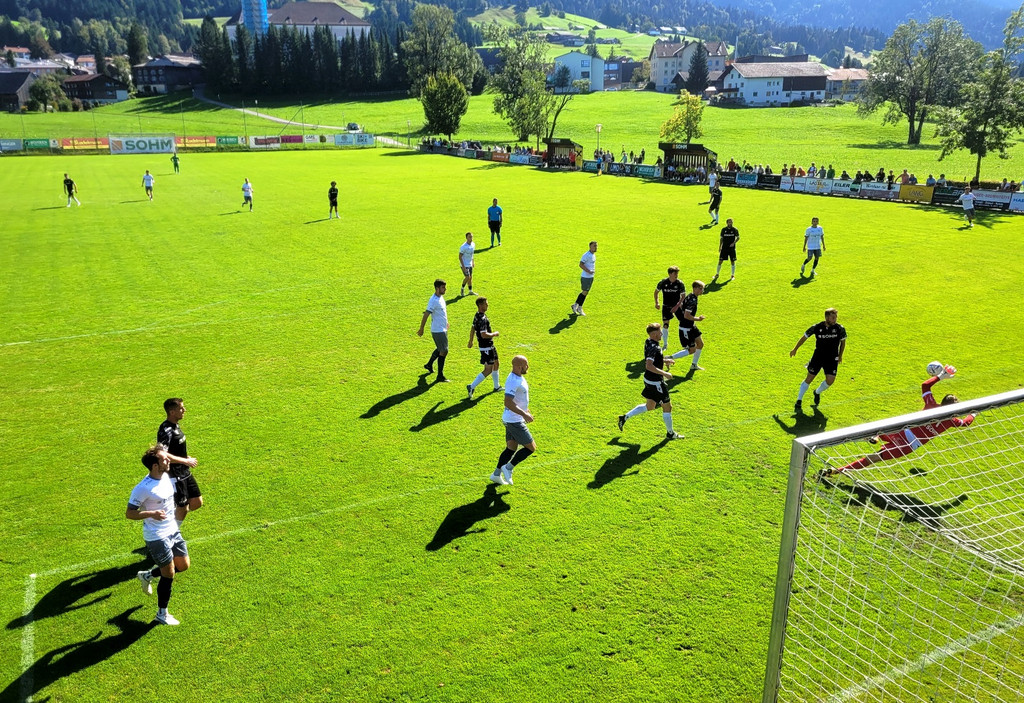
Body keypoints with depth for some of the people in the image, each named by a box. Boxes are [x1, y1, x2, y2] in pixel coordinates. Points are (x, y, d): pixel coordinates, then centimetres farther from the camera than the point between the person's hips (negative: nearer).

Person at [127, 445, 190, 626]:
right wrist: (151, 514, -32)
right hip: (156, 536, -8)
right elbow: (129, 513, -20)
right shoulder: (143, 488, -24)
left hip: (173, 530, 8)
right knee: (169, 574, 1)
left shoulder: (166, 476, 0)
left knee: (183, 565, 14)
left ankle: (147, 575, 36)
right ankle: (162, 614, 21)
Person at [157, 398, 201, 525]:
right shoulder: (166, 431, -22)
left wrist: (187, 457, 8)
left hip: (185, 473, 9)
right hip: (175, 476, -9)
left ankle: (174, 516, 30)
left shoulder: (175, 426, 7)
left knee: (197, 502, 12)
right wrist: (185, 461, -24)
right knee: (182, 508, 3)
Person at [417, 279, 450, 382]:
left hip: (443, 329, 10)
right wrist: (421, 329, -19)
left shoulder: (440, 297, 8)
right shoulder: (433, 301, -22)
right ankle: (440, 377, -5)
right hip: (438, 330, -10)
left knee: (440, 349, 24)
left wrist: (445, 323, 29)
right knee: (444, 351, -8)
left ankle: (429, 365, 45)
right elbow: (426, 315, -22)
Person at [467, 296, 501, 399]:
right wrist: (494, 334, -14)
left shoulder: (478, 315, 6)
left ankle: (497, 386, 38)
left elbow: (473, 328, 17)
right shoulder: (482, 319, -25)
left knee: (495, 363, 23)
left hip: (489, 346, 11)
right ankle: (472, 387, -4)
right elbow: (484, 335, -31)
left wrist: (470, 341, 27)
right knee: (488, 370, -6)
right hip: (486, 347, -11)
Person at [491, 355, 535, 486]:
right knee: (531, 447, -2)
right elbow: (508, 403, -30)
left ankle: (497, 474, 23)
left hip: (511, 420, 10)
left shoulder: (519, 377, 8)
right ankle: (508, 468, 5)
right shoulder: (513, 381, -24)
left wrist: (526, 411, 24)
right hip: (514, 421, -10)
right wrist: (524, 414, -27)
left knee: (511, 448, 17)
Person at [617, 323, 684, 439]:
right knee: (667, 406, 8)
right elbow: (649, 366, -34)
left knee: (649, 407, 23)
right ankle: (670, 433, 24)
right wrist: (664, 373, -27)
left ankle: (625, 417, 24)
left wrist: (665, 361, 14)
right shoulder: (654, 347, -26)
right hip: (655, 382, -10)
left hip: (650, 380, 10)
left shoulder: (649, 342, 4)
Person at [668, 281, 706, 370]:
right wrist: (697, 319, -18)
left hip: (691, 326, 10)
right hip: (685, 328, -10)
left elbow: (681, 305, 18)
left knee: (700, 344, 16)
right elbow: (686, 315, -30)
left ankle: (694, 365, 29)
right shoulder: (692, 300, -25)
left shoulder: (690, 297, 5)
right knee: (692, 350, -3)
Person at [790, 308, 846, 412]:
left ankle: (817, 392, 23)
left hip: (832, 359, 1)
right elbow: (805, 337, 3)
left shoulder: (840, 329, -11)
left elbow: (843, 341, 8)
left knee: (830, 380, -10)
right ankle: (798, 402, 13)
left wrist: (840, 355, 13)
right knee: (809, 379, 1)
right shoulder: (816, 327, -12)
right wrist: (795, 349, 11)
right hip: (818, 357, -1)